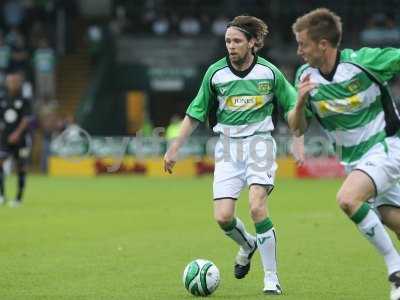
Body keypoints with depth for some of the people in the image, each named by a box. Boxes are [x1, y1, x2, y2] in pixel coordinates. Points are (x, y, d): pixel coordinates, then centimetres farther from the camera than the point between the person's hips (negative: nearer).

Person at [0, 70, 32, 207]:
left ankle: (19, 197, 12)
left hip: (20, 139, -2)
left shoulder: (24, 100, -3)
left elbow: (26, 119, -12)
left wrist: (17, 133, -24)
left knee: (21, 167, 3)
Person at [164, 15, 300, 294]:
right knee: (223, 217, -9)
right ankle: (247, 245, 29)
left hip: (259, 142, -2)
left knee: (257, 207, -21)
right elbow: (195, 114, 8)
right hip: (228, 146, 2)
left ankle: (272, 278, -9)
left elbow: (293, 108, 7)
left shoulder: (269, 72, -4)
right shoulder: (215, 73, 0)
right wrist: (175, 148, 6)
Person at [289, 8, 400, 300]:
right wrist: (301, 101, -16)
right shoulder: (305, 76, -2)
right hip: (354, 160, 6)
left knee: (348, 199, -28)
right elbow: (298, 129, 3)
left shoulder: (363, 61, -19)